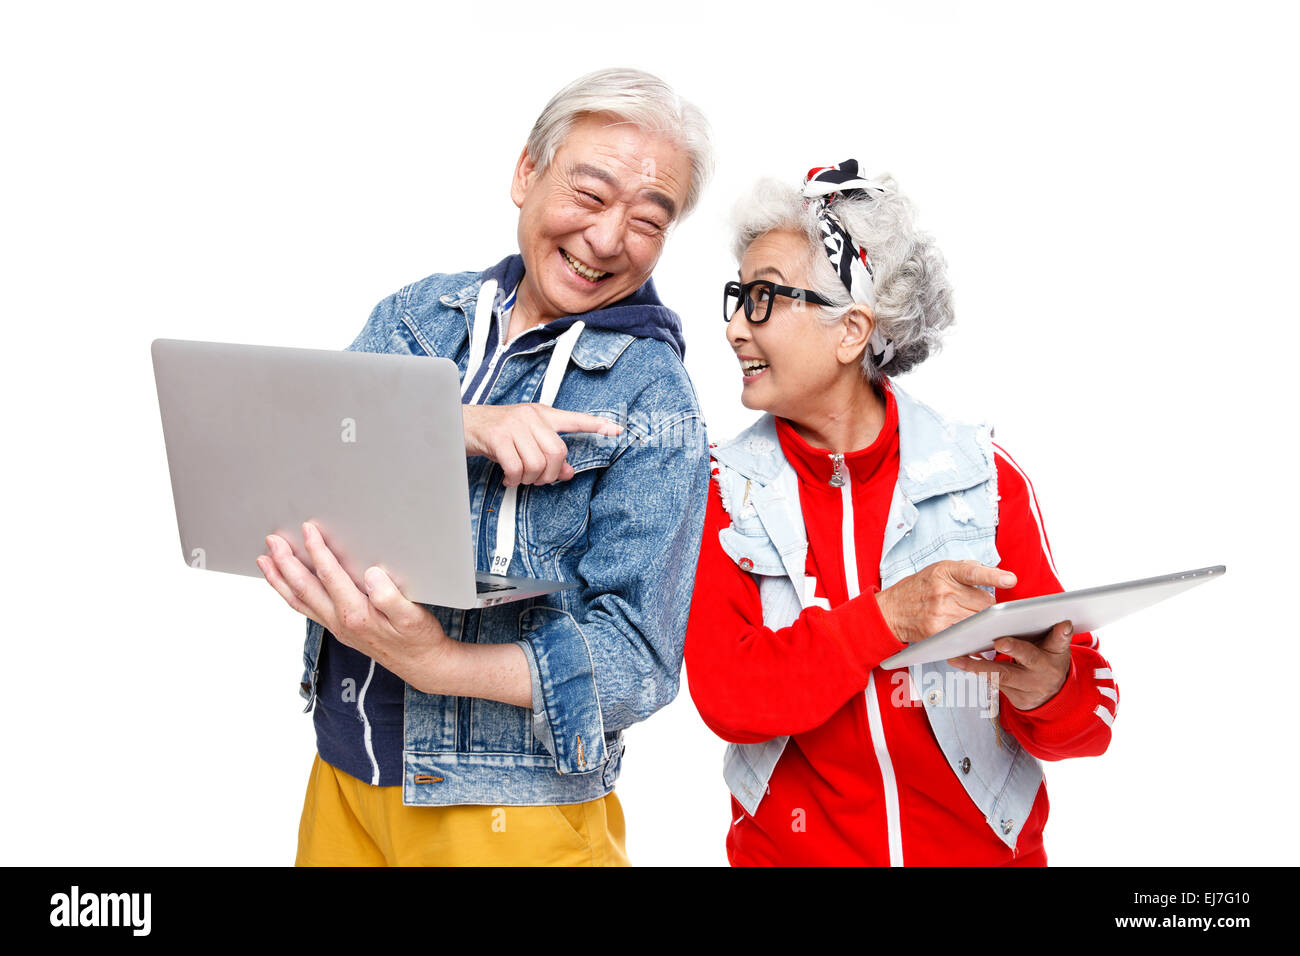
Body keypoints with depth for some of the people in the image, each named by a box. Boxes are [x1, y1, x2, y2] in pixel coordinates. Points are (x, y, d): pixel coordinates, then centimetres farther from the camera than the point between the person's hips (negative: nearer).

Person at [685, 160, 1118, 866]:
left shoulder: (983, 478, -5)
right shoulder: (725, 489, -3)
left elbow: (1087, 714, -3)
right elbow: (725, 695, -12)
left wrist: (1050, 692, -23)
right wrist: (887, 617, -22)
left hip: (980, 847, 2)